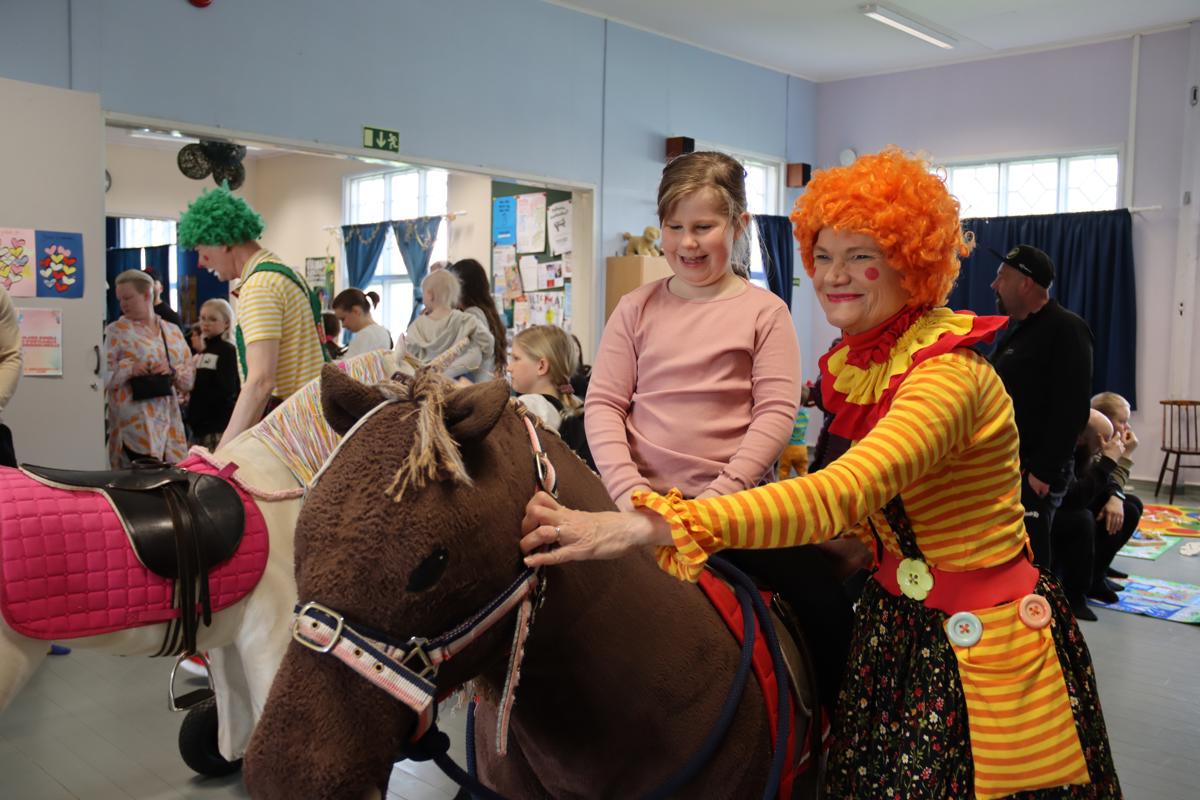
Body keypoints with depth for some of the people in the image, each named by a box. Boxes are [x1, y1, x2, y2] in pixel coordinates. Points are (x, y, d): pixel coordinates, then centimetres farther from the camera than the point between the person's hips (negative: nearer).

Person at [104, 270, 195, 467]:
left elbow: (190, 375, 14)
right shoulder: (115, 331, 3)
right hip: (134, 423, -4)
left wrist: (173, 372, -6)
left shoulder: (173, 332, 14)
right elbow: (101, 376, -3)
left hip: (168, 420, 4)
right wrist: (129, 369, -18)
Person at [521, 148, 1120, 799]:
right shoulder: (848, 364, 1)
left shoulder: (950, 374, -25)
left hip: (983, 641, -7)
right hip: (897, 623, 7)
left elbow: (842, 494, -41)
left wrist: (649, 526, -49)